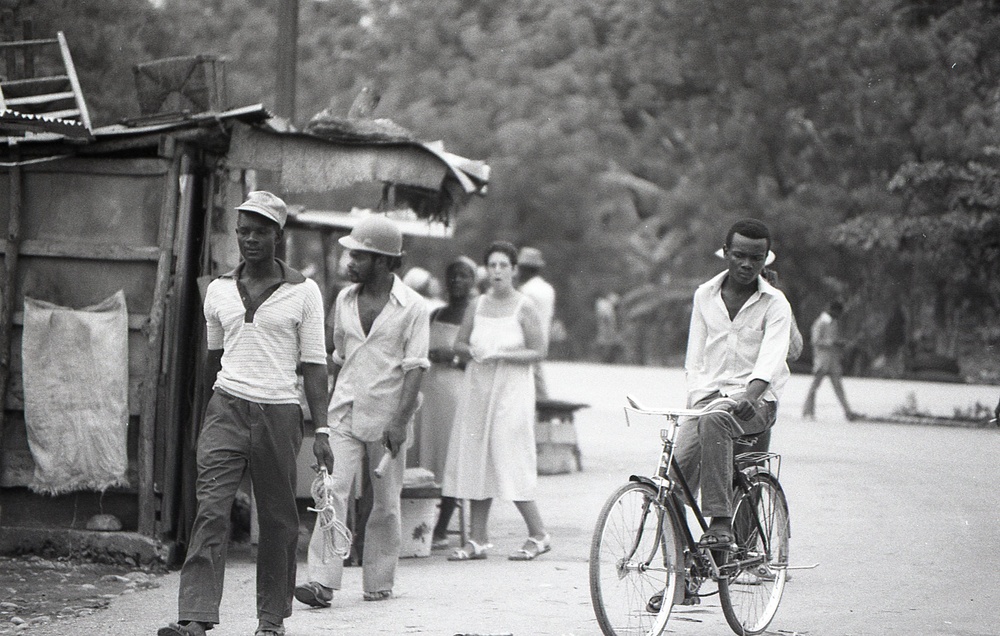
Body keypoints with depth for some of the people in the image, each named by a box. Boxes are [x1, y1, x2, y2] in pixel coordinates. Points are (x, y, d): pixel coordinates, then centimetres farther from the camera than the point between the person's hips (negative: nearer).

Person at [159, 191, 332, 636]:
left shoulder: (303, 292, 2)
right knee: (211, 510, -11)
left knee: (278, 518, 2)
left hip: (279, 412, -2)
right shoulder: (219, 290, 12)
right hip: (226, 406, 2)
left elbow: (313, 365, 1)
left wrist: (321, 431, -6)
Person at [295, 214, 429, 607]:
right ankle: (322, 582, -17)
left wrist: (400, 421, -16)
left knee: (385, 504, 4)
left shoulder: (412, 307, -5)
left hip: (386, 419, -3)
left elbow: (415, 368, -9)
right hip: (344, 414, 3)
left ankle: (378, 582, 16)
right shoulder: (344, 300, 10)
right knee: (334, 490, -11)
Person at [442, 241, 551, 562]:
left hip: (511, 391, -5)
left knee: (510, 461, -8)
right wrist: (471, 352, -7)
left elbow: (538, 351, -7)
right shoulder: (477, 306, 10)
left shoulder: (524, 307, -4)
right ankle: (477, 540, 7)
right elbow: (459, 345, 15)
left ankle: (538, 535, 4)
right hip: (477, 389, 5)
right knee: (476, 462, 3)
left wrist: (501, 355, -17)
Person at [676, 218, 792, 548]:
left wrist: (747, 397, -35)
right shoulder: (705, 296, 11)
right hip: (708, 396, 3)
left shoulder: (775, 303, 0)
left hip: (756, 402, -3)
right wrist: (699, 397, -6)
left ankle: (720, 520, -36)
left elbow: (770, 361, -16)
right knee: (678, 465, -24)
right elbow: (694, 360, 12)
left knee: (714, 420, -38)